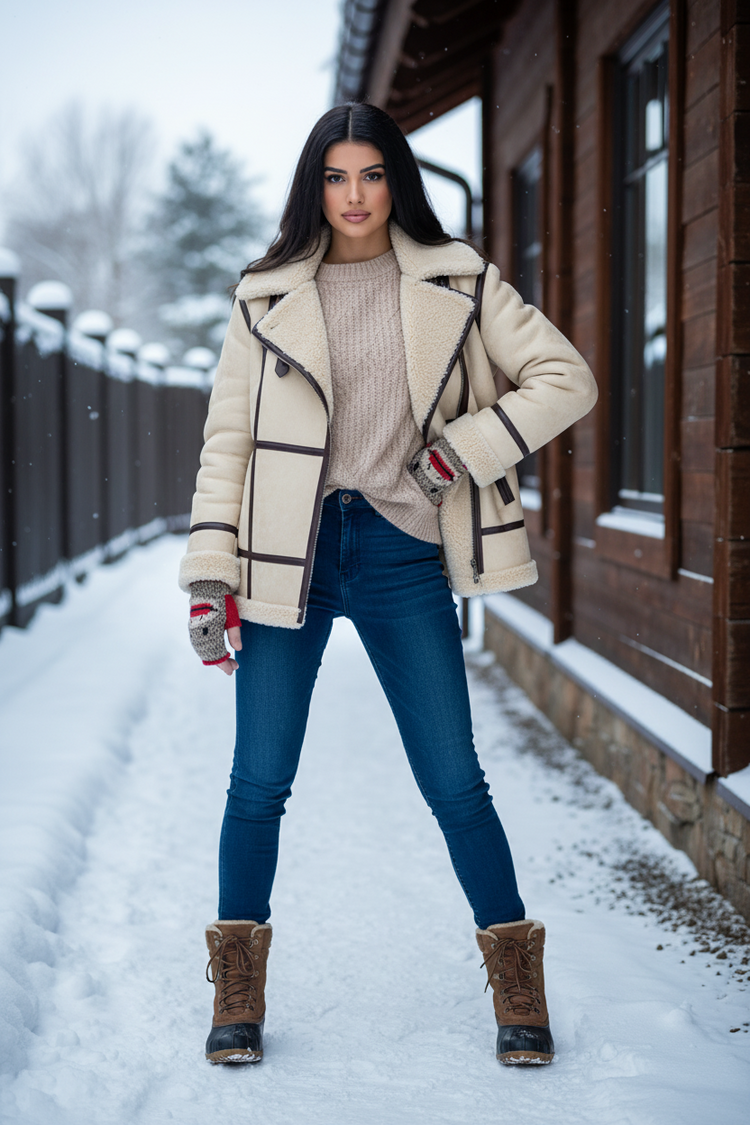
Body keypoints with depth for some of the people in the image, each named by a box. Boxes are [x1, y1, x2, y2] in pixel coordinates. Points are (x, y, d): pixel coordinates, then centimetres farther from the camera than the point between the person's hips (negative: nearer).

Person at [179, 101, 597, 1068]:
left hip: (403, 552, 0)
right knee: (259, 785, 2)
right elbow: (228, 437, 5)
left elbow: (566, 379, 3)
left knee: (455, 783, 0)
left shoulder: (458, 283, 5)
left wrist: (465, 447, -9)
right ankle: (237, 995, 19)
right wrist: (209, 573, -4)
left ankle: (517, 987, 16)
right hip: (289, 554, 1)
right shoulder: (266, 298, 6)